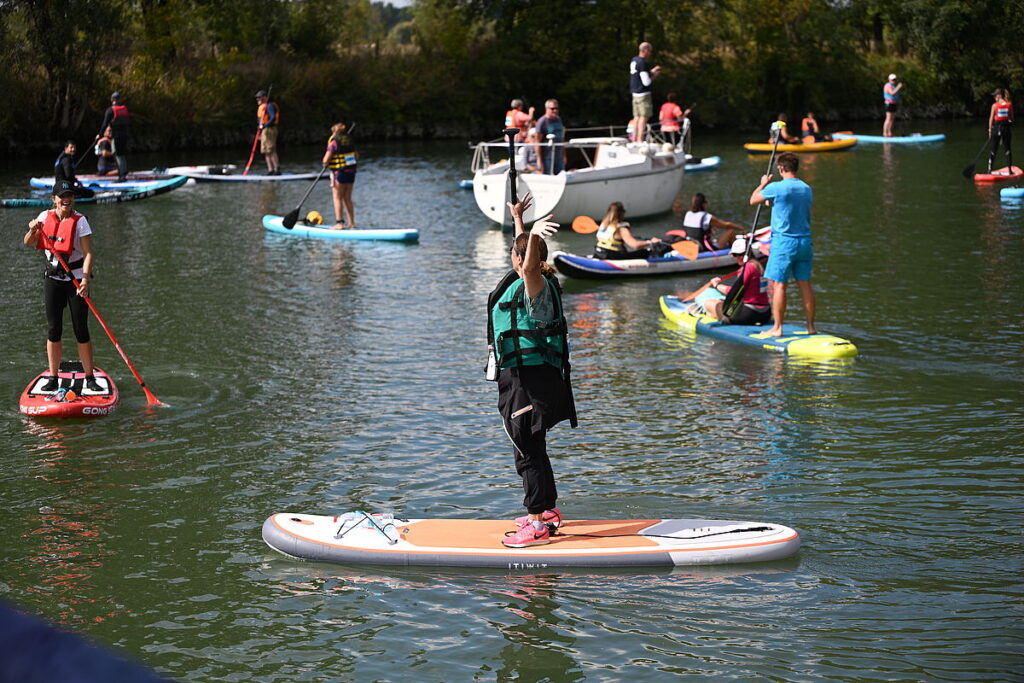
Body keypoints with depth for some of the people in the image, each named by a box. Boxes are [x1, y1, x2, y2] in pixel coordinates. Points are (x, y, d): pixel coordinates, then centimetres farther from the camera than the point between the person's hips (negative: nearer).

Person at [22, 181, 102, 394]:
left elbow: (88, 253, -15)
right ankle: (53, 378, 11)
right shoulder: (46, 216, 2)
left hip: (76, 279, -3)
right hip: (53, 278, 3)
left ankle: (90, 378, 3)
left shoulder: (79, 221, -10)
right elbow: (27, 243, 3)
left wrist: (85, 278, -29)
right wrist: (33, 231, -19)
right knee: (53, 330, 4)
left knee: (81, 330, -4)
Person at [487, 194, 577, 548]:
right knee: (531, 448, 21)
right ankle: (548, 509, 33)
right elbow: (525, 254, 31)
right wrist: (518, 220, 42)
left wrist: (534, 235, -56)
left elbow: (530, 265, -39)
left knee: (528, 451, -9)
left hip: (529, 380, -10)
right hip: (521, 376, 10)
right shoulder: (531, 282, 12)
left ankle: (538, 526, -10)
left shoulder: (535, 284, -16)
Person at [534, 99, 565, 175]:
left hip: (559, 157, 7)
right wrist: (539, 160, -15)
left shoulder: (558, 120, 12)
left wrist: (564, 155, 16)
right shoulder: (542, 122, -9)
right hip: (547, 158, -7)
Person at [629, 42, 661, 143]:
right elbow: (646, 82, -19)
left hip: (635, 93, 9)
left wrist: (652, 71, 22)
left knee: (637, 116, 13)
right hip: (643, 93, -9)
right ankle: (640, 139, -9)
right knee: (644, 117, -6)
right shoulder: (643, 63, -17)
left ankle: (634, 138, 15)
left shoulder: (633, 61, 11)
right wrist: (655, 75, -2)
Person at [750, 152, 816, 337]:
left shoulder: (776, 188, -12)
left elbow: (753, 200, 2)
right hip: (805, 241, 6)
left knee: (778, 284, -2)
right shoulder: (807, 189, 6)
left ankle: (777, 328, -2)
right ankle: (811, 327, 13)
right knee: (805, 284, 10)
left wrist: (763, 184, 19)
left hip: (783, 242, -6)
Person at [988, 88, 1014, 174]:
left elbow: (991, 118, -3)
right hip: (1006, 128, 1)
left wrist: (990, 130, 3)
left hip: (996, 127, -1)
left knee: (994, 150, 6)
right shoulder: (1009, 104, 1)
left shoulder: (995, 105, -6)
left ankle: (990, 169, 5)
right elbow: (1011, 117, 4)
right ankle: (1010, 170, 6)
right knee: (1007, 149, 8)